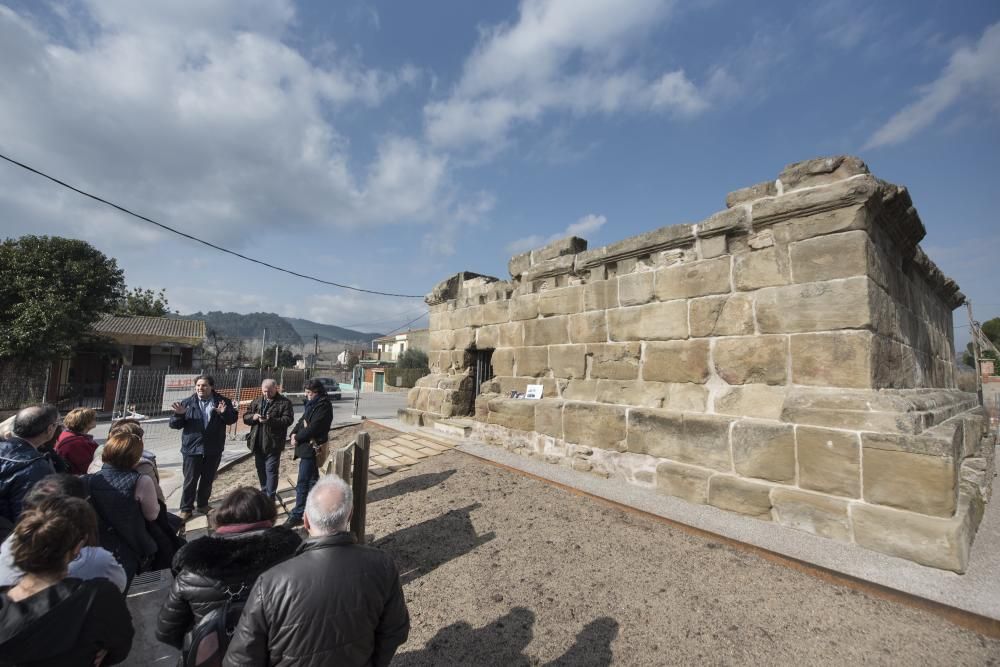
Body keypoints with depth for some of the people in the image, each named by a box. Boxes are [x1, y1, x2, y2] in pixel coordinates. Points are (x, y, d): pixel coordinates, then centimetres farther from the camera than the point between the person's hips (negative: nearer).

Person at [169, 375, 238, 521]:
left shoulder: (223, 401, -1)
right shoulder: (187, 403, -1)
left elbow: (232, 419, -3)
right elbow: (174, 424, 1)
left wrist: (224, 413, -23)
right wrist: (179, 414, -20)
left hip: (213, 449, 1)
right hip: (192, 448, -1)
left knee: (208, 479, 14)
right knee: (190, 480, 5)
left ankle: (203, 504, 31)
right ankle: (186, 508, 20)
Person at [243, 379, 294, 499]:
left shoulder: (284, 402, -6)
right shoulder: (257, 401, 12)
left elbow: (288, 420, -16)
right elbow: (245, 417, 12)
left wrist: (271, 420, -29)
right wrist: (253, 417, -11)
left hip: (273, 444, -6)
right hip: (257, 443, 6)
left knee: (271, 470, -2)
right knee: (260, 469, 18)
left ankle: (270, 498, 7)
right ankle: (264, 493, 34)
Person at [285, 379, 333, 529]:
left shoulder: (323, 406, -18)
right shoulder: (312, 404, 12)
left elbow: (313, 427, -22)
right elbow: (303, 420, 13)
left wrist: (298, 439, -13)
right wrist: (294, 433, -3)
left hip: (313, 447, -10)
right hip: (307, 446, 10)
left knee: (302, 482, -5)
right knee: (312, 479, 20)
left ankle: (297, 515, 3)